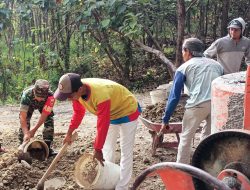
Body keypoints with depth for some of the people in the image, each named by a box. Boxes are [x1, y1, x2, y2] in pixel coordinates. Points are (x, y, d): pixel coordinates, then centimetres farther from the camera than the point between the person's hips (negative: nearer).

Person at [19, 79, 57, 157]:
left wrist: (34, 130, -37)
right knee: (25, 122, -17)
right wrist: (26, 133, -54)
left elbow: (44, 115, -35)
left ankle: (47, 147, -5)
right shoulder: (27, 95, -45)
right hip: (29, 104, -1)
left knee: (49, 121, -15)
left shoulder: (50, 96, -43)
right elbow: (22, 116, -45)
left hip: (44, 105, 1)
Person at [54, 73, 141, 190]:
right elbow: (78, 112, 1)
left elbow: (102, 125, -33)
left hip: (127, 111, -8)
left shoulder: (100, 95, -43)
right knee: (107, 148, 15)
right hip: (110, 113, 8)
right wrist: (69, 133, 4)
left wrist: (97, 149, -24)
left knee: (126, 152, -6)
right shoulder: (77, 90, -19)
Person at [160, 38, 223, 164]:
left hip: (198, 104, -4)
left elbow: (174, 96, 10)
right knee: (208, 136, 23)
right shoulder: (216, 64, 28)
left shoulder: (184, 67, 15)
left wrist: (165, 120, 14)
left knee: (186, 137, 13)